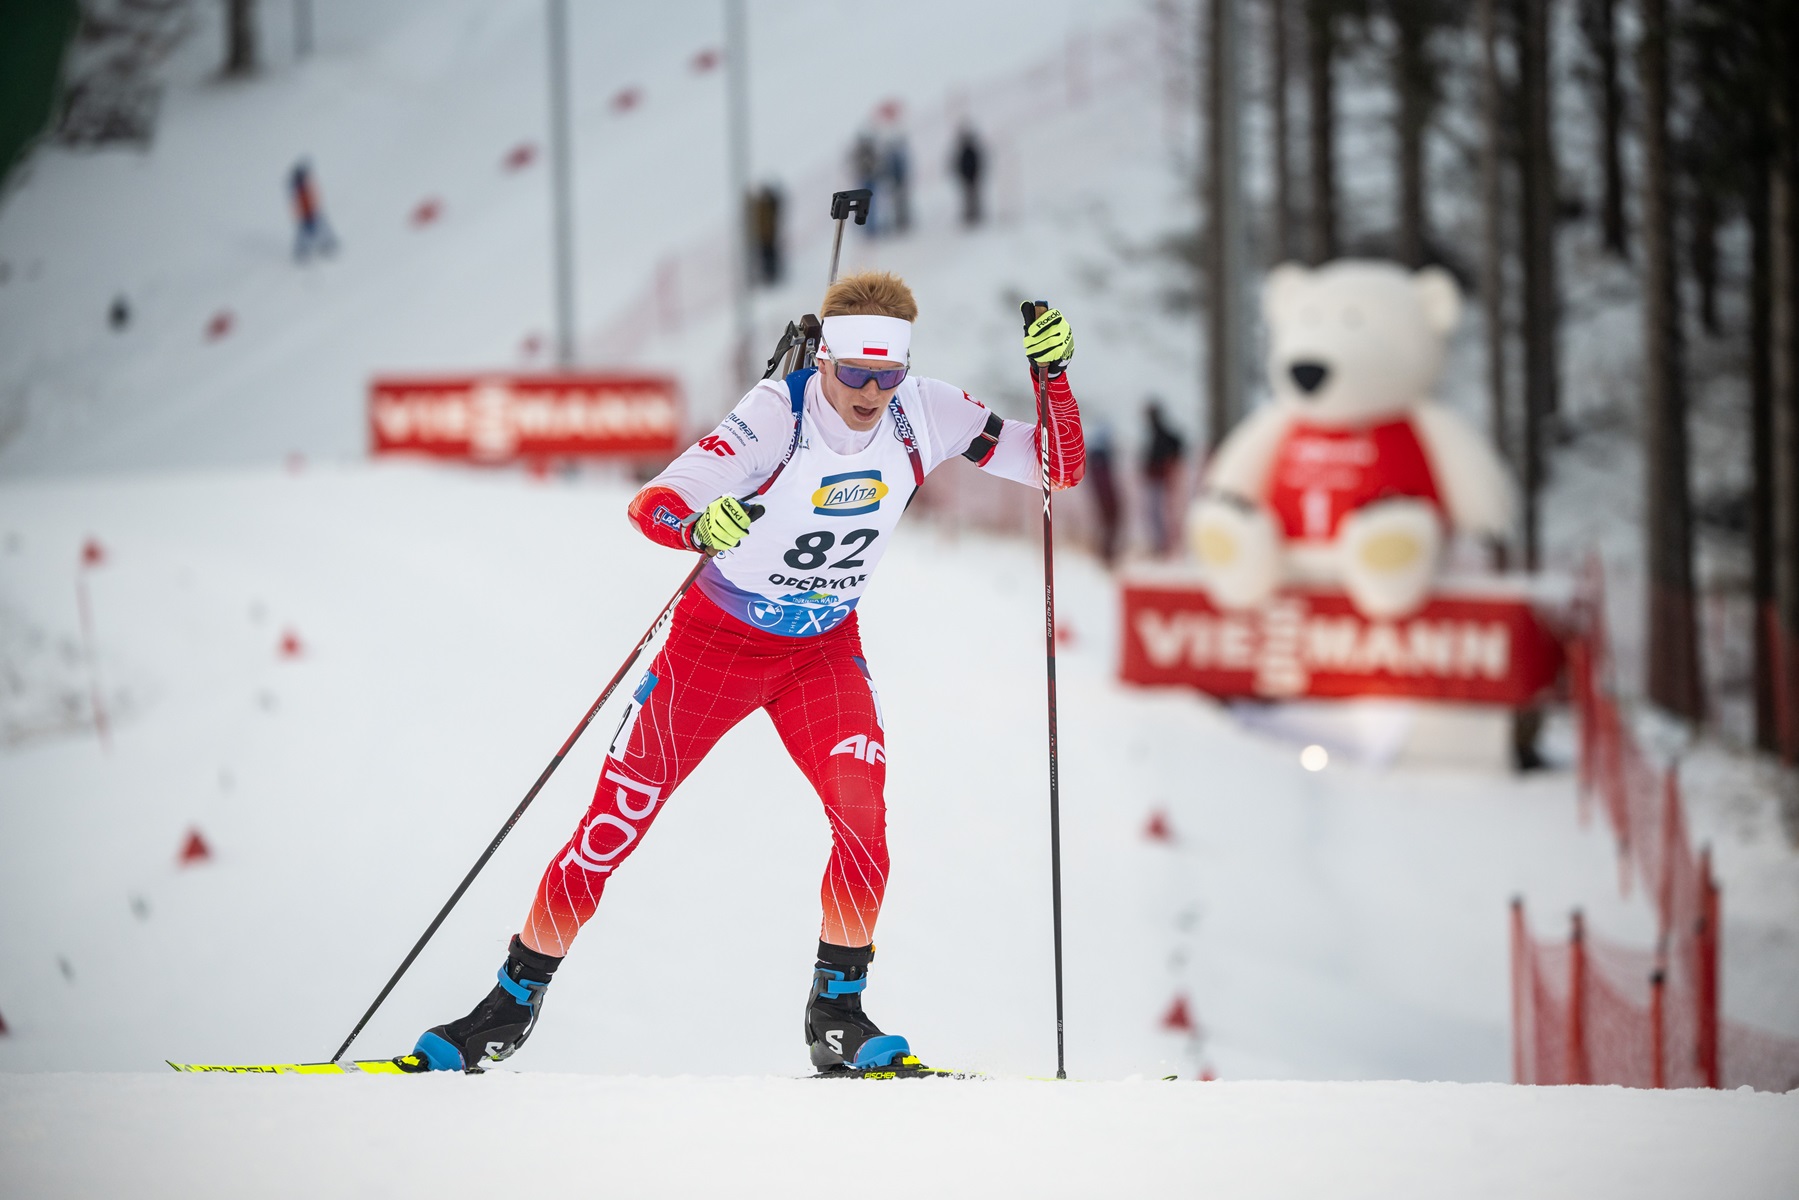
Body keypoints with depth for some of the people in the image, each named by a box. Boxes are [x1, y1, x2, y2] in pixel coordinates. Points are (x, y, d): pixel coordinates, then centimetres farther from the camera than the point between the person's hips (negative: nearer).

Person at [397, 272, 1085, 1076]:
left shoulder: (923, 415, -16)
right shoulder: (776, 416, -27)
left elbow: (1058, 471, -10)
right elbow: (650, 504, -34)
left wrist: (1052, 374, -27)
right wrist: (699, 525, -57)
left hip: (826, 649, 2)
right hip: (716, 639, -2)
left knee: (862, 812, -22)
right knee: (616, 821, 0)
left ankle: (837, 1017, -6)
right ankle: (515, 1000, 17)